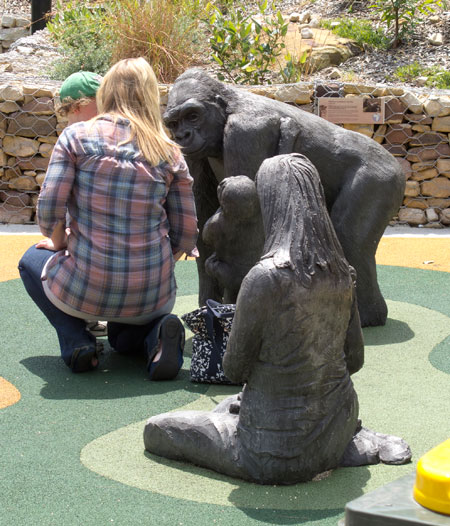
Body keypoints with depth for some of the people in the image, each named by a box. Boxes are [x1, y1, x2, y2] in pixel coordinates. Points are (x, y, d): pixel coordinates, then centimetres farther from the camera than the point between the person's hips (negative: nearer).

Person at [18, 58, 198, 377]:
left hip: (84, 290, -2)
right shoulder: (170, 154, 0)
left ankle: (75, 340, 7)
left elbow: (49, 208, -12)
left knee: (32, 260, 31)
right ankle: (154, 331, 0)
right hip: (151, 298, 3)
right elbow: (186, 235, 1)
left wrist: (59, 244, 9)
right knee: (124, 337, 37)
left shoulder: (77, 136, -6)